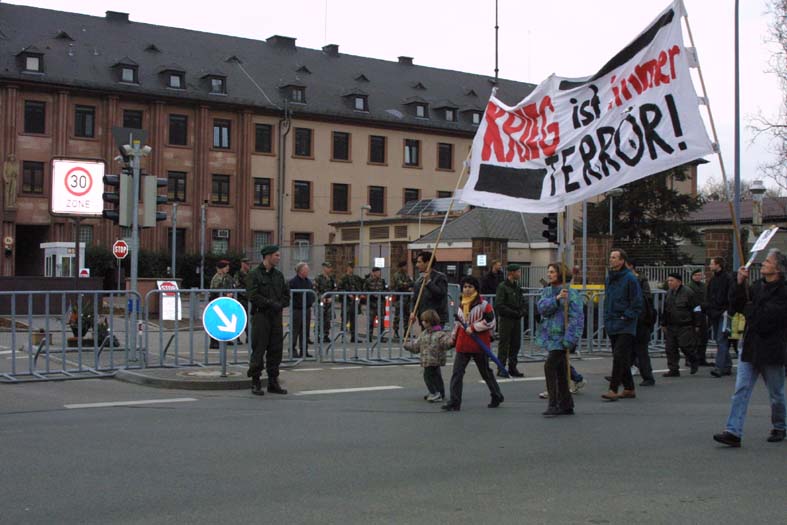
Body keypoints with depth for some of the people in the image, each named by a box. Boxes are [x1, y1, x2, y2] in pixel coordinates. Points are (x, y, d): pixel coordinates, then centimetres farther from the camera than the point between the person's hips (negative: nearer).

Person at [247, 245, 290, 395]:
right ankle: (255, 383, 3)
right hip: (260, 316, -6)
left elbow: (286, 294, 16)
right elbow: (252, 295, -13)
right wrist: (270, 303, -16)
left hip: (276, 316, 6)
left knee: (276, 350, 7)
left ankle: (273, 382, 14)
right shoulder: (255, 274, -4)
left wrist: (280, 304, -3)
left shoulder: (278, 275, 15)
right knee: (258, 350, -4)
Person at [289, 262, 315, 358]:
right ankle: (293, 349, 4)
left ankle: (304, 349, 15)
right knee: (295, 331, -3)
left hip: (307, 309, 7)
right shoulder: (293, 282, -10)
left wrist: (311, 301, 9)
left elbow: (312, 294, 21)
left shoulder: (309, 281, 13)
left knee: (305, 331, 9)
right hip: (296, 309, -7)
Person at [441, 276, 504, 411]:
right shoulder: (461, 305, 12)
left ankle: (497, 397, 31)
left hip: (479, 344, -5)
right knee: (457, 373, -6)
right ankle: (454, 402, -4)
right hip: (463, 345, 5)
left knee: (486, 372, 11)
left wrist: (473, 327, -17)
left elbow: (490, 322, -15)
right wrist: (453, 338, 25)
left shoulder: (483, 305, -9)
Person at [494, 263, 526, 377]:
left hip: (516, 320, 7)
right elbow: (499, 305, -15)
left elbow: (522, 302, 20)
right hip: (505, 319, -7)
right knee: (504, 344, -3)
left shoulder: (517, 287, 14)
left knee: (516, 344, 9)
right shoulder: (502, 287, -10)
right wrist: (514, 313, -16)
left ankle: (512, 368, 17)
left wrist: (522, 311, -1)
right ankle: (501, 369, 2)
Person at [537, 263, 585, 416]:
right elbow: (541, 307, -7)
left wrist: (569, 339, -22)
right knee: (560, 372, 12)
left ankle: (553, 404, -11)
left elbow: (577, 317, -16)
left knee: (550, 366, -16)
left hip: (561, 337, -7)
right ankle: (566, 405, 21)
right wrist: (556, 299, -22)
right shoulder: (547, 291, 11)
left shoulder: (571, 293, -11)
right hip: (551, 337, 7)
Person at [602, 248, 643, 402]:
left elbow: (637, 303, -10)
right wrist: (607, 318, 15)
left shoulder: (630, 278, -9)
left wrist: (626, 317, -13)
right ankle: (629, 389, 21)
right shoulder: (609, 278, 14)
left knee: (619, 357, -13)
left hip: (625, 327, -8)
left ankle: (613, 390, -15)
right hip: (612, 326, 8)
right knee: (621, 359, 12)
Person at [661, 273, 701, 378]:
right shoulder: (669, 294, 13)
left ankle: (694, 362, 20)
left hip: (685, 326, -7)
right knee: (670, 348, 3)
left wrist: (696, 325, -7)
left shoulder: (687, 292, -8)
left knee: (686, 346, -8)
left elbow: (696, 309, -5)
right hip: (671, 326, 7)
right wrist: (663, 324, 19)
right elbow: (665, 310, 23)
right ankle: (673, 370, 9)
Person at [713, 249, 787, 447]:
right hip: (750, 348, 6)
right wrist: (739, 283, -3)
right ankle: (733, 432, -6)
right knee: (741, 390, -3)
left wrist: (748, 309, -5)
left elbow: (767, 315, -21)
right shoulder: (757, 286, 10)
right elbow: (735, 304, 8)